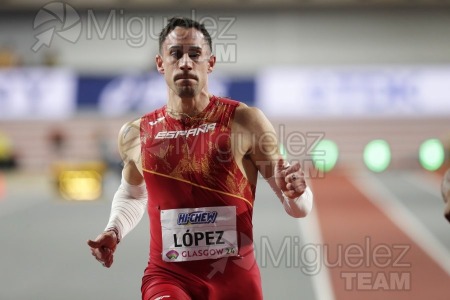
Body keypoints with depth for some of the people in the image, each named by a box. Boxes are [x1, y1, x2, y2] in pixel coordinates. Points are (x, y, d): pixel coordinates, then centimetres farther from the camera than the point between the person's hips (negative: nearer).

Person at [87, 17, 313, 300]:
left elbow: (300, 209, -1)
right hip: (168, 276, 0)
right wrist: (114, 231, 6)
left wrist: (294, 193, -23)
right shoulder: (136, 134, 2)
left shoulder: (245, 122, -6)